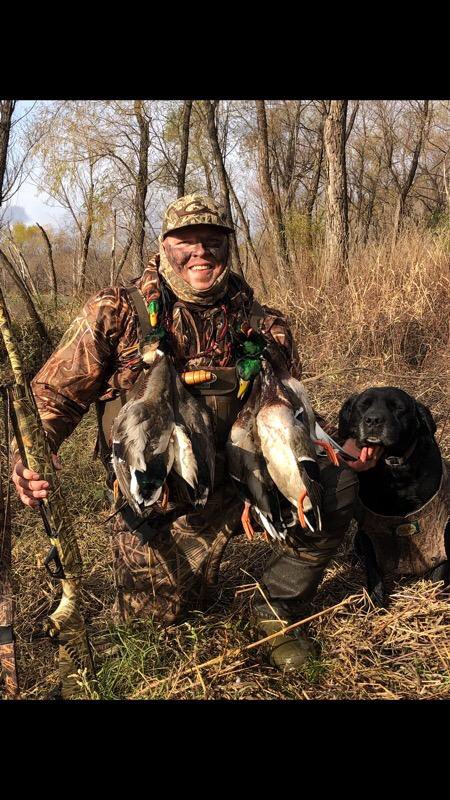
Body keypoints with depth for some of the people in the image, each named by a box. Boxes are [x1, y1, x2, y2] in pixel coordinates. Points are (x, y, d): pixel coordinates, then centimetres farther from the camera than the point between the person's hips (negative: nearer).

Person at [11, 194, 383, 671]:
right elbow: (54, 393, -5)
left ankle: (275, 607, 5)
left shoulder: (260, 324, -1)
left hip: (238, 484, 2)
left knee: (335, 485, -17)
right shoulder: (117, 313, -9)